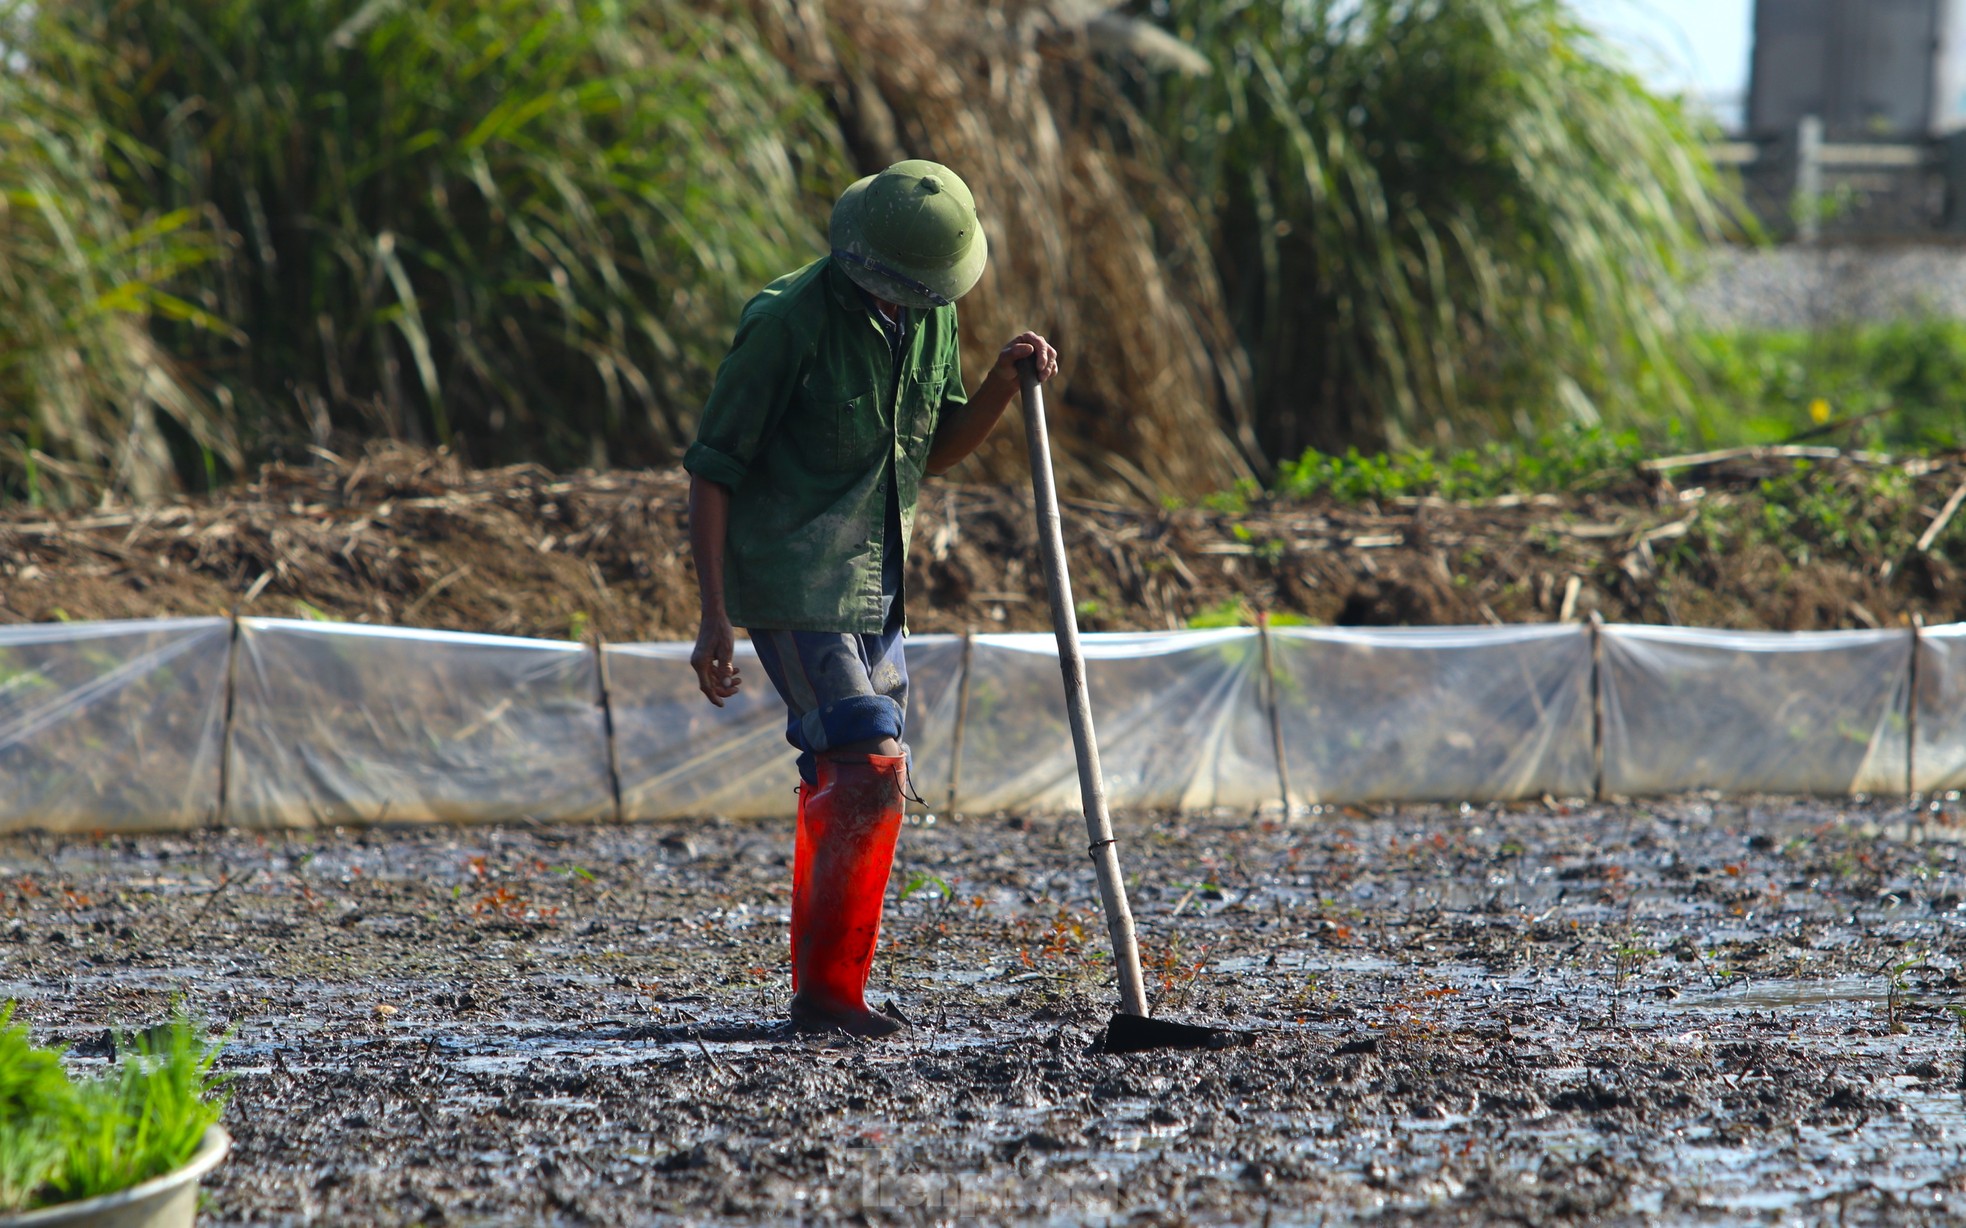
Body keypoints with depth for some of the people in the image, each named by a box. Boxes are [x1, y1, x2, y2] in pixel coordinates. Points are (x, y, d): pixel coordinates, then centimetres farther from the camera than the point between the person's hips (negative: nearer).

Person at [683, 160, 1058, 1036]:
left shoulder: (929, 319, 6)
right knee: (870, 774, -15)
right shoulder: (786, 323, -16)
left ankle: (820, 991, 15)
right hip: (795, 592, -8)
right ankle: (829, 989, -10)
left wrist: (1005, 383, -2)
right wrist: (715, 619, -16)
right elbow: (711, 471, -13)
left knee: (843, 787, 9)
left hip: (873, 591, 8)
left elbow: (933, 452, 17)